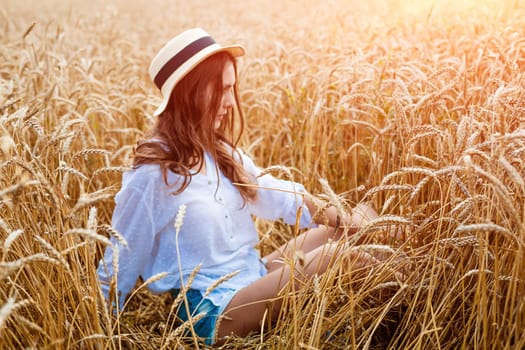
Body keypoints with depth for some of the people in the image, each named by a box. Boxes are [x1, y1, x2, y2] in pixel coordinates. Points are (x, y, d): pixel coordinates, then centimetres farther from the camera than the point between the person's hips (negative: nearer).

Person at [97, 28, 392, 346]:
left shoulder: (219, 152, 6)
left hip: (255, 277, 8)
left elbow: (280, 195, 3)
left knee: (362, 221, -1)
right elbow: (118, 269, -10)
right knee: (343, 254, -23)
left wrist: (342, 219, -11)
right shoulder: (152, 174, -19)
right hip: (213, 311, -8)